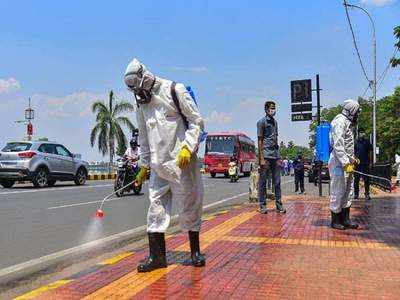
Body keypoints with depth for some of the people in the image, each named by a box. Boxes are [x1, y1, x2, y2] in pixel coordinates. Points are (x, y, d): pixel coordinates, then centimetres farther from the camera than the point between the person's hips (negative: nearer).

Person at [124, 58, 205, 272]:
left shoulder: (174, 90, -3)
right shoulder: (142, 103, 15)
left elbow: (196, 120, -6)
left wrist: (187, 147, -16)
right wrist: (144, 165, 20)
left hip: (181, 161, -5)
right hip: (157, 165, 6)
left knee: (189, 206, 5)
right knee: (156, 208, 3)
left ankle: (195, 252, 21)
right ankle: (157, 256, 11)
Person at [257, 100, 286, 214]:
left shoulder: (275, 122, 18)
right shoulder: (261, 122, -2)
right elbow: (260, 141, -6)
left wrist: (278, 157, 14)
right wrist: (261, 158, -13)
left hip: (275, 155, 6)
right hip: (266, 155, -6)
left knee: (277, 182, 6)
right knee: (263, 182, 1)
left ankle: (279, 204, 11)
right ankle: (262, 205, 7)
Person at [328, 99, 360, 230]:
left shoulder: (348, 123, 20)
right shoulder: (340, 121, -12)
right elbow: (338, 145, -22)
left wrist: (353, 158, 25)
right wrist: (345, 162, -26)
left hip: (347, 162, 10)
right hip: (339, 162, -10)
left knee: (348, 191, 12)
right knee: (338, 192, -4)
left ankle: (345, 219, 19)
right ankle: (335, 220, 6)